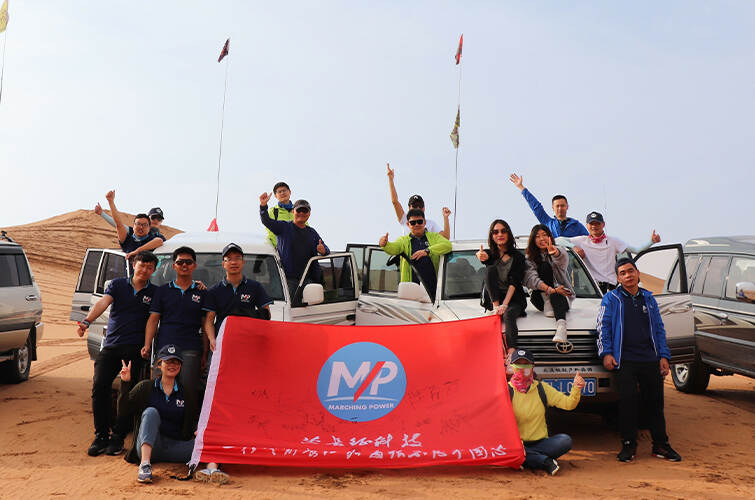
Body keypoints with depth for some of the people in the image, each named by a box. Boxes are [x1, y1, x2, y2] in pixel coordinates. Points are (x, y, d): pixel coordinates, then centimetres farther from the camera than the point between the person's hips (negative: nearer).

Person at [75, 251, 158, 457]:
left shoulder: (155, 293, 9)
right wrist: (87, 321, -24)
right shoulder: (118, 284, 9)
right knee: (99, 386, -9)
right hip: (111, 345, 1)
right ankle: (101, 436, 3)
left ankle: (118, 437, 7)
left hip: (136, 348, -1)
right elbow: (103, 302, -7)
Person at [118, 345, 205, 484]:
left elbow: (195, 421, 11)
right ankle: (145, 464, -45)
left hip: (175, 447, 1)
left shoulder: (187, 393, 13)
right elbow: (124, 409, 1)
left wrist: (197, 430, -12)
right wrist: (125, 383, -11)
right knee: (151, 412, -29)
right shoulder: (145, 387, 11)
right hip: (147, 446, -1)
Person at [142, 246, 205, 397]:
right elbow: (153, 320, 10)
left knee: (188, 390, -8)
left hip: (191, 350, -1)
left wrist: (205, 355, 4)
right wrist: (147, 346, -3)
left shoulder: (201, 293, 12)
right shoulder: (163, 291, 14)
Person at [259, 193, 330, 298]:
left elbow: (326, 249, 21)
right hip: (288, 278, -4)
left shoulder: (312, 233, 18)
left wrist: (323, 251, -5)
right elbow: (267, 221, -9)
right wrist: (263, 206, -28)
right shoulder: (284, 227, 5)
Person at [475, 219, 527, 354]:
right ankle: (496, 308, -26)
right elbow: (484, 256, -20)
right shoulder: (490, 254, 8)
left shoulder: (518, 257, 2)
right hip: (493, 298, 2)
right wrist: (481, 256, -48)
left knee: (508, 314, -36)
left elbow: (514, 283, -9)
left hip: (514, 299, -2)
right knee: (490, 269, -21)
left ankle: (511, 351, -53)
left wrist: (505, 304, -23)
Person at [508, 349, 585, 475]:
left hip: (540, 442, 3)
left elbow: (568, 404, 4)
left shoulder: (542, 388, 9)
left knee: (565, 440, -24)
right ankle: (545, 461, -26)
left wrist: (576, 389, -18)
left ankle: (526, 459, -20)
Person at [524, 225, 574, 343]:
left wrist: (555, 252, -52)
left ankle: (561, 326, -64)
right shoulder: (530, 259, 5)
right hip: (540, 299, 1)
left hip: (563, 294, -1)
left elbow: (562, 257, -26)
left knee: (555, 296, -38)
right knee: (544, 266, -19)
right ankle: (547, 305, -25)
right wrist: (550, 290, -31)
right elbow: (531, 279, -16)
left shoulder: (559, 251, 3)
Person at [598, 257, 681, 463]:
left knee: (655, 401, 6)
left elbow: (659, 329, 17)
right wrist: (606, 353, -9)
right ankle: (629, 444, 6)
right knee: (627, 401, -7)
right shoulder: (611, 298, 5)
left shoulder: (648, 299, 16)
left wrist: (664, 355, 9)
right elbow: (603, 327, 1)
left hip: (650, 360, 3)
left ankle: (660, 444, 17)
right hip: (624, 361, -3)